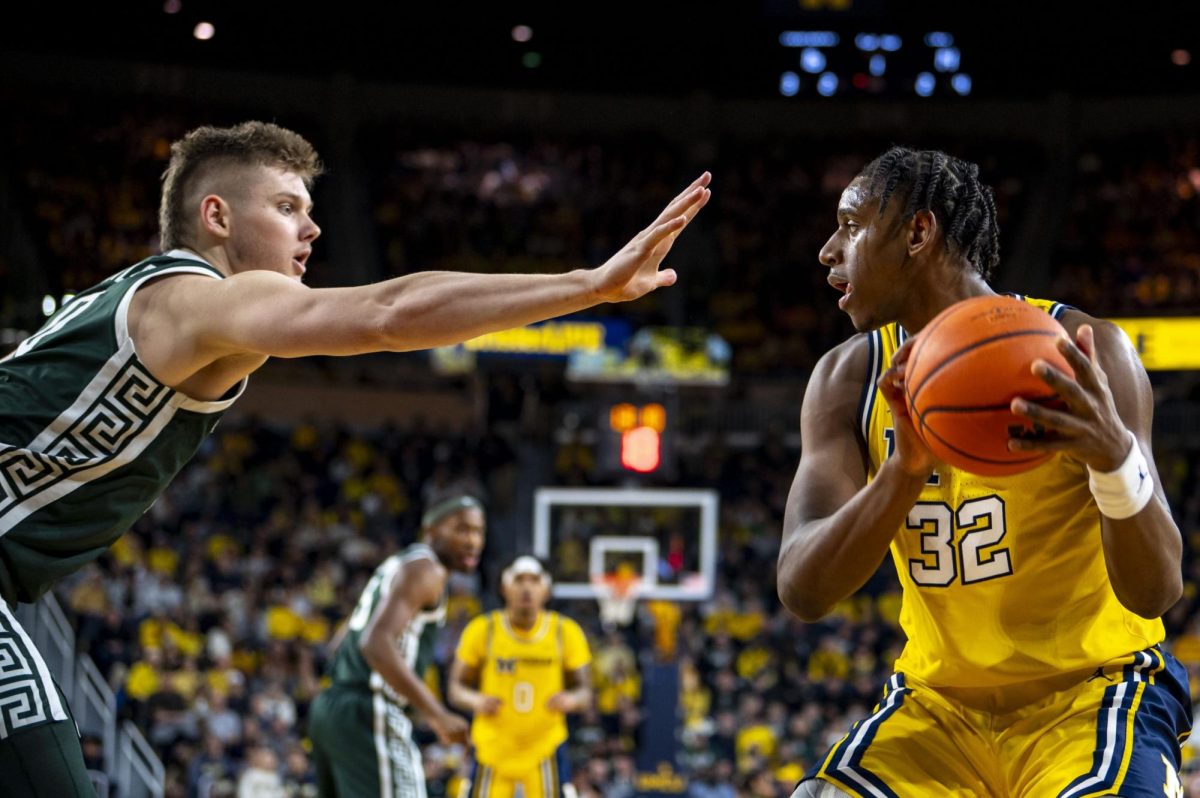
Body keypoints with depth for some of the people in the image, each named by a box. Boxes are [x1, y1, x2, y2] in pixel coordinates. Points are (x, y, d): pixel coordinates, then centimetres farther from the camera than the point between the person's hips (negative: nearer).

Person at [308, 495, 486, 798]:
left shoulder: (397, 564, 22)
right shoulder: (425, 568, -9)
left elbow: (342, 641, 30)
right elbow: (376, 644, -23)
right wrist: (436, 714, -27)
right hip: (368, 713, -10)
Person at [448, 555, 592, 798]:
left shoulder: (566, 632, -4)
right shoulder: (482, 630, -5)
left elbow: (584, 691, 1)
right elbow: (456, 687, 1)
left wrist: (571, 700, -23)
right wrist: (476, 701, -23)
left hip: (545, 749, 0)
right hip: (493, 749, 0)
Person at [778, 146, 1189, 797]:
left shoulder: (1076, 350, -13)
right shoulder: (850, 378, -1)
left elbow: (1155, 591, -19)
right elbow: (801, 591, -14)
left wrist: (1116, 457, -40)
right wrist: (905, 469, -31)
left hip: (1092, 691, -4)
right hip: (938, 702, 4)